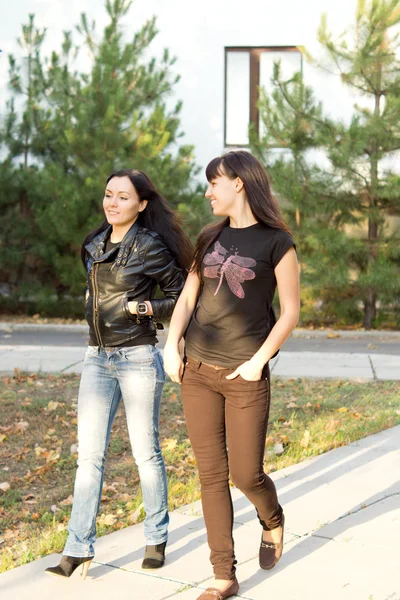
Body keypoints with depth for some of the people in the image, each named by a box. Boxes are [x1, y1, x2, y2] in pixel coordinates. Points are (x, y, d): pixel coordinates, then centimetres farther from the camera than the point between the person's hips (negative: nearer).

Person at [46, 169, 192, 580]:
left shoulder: (149, 246, -9)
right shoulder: (95, 244, 10)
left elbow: (184, 297, -4)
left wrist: (145, 308, -17)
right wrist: (96, 304, 10)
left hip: (138, 358, -5)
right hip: (97, 359, 6)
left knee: (145, 453, 5)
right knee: (89, 454, 1)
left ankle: (156, 538, 22)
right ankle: (79, 549, 4)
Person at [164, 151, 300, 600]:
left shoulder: (276, 242, -4)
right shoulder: (210, 238, 11)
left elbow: (290, 312, -5)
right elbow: (187, 298, 13)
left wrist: (258, 362, -13)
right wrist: (171, 346, -1)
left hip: (244, 377, -4)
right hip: (197, 373, 5)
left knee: (246, 474, 0)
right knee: (212, 474, 5)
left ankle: (272, 522, 35)